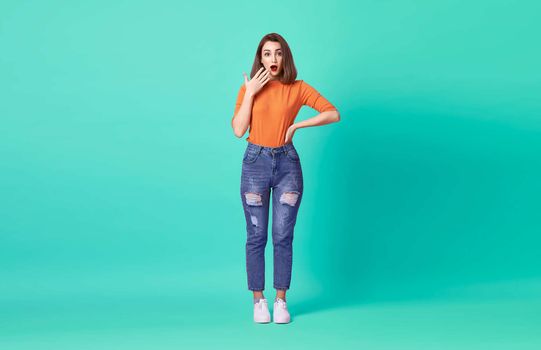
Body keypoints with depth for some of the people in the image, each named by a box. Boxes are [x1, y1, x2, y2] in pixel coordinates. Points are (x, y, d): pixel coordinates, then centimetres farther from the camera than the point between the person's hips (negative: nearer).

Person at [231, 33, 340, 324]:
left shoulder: (298, 88, 1)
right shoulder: (249, 88, 3)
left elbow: (334, 113, -4)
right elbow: (238, 130, -7)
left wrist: (296, 125, -8)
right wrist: (250, 93, -12)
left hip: (287, 163, 0)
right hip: (256, 162, 0)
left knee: (283, 236, 2)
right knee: (256, 236, 2)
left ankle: (281, 301, 12)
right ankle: (258, 301, 11)